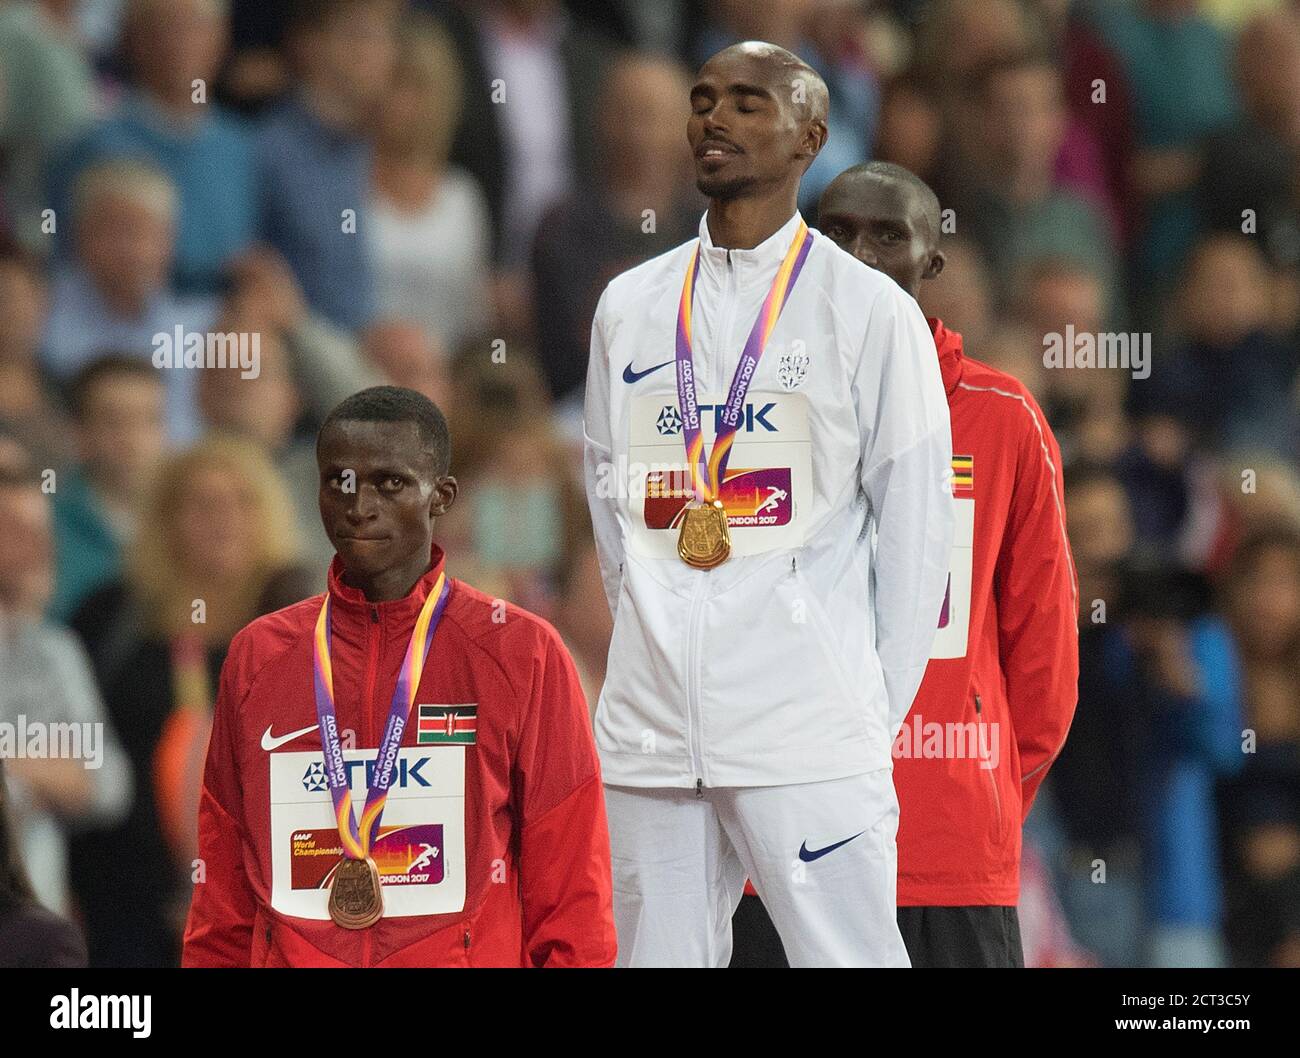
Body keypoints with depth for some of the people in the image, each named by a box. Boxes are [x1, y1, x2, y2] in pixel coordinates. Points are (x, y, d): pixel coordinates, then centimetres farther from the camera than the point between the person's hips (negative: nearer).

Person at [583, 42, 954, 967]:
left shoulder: (870, 311, 1)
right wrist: (657, 647, 12)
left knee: (850, 955, -8)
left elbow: (917, 525, 1)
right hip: (651, 728, 4)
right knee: (660, 959, 5)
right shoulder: (630, 308, 13)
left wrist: (879, 709, -1)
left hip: (809, 735, -4)